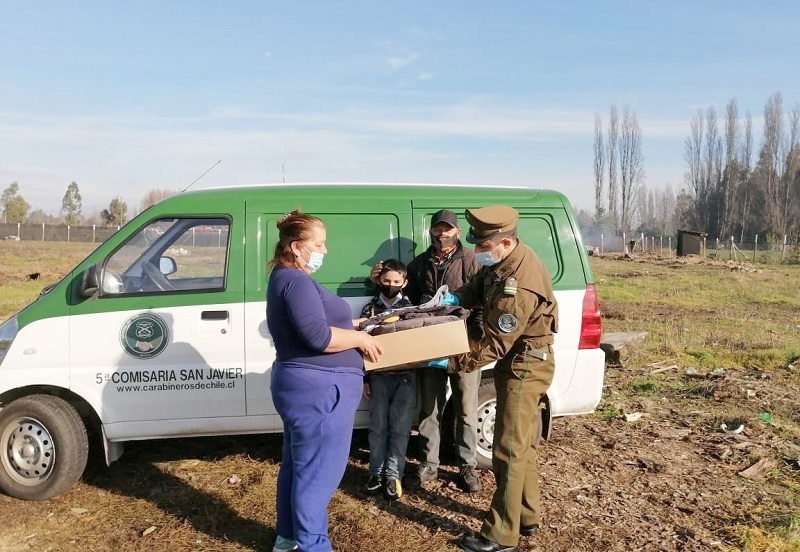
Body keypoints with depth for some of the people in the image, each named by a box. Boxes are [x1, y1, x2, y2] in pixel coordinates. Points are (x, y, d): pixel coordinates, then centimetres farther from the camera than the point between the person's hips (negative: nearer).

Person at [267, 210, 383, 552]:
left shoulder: (285, 278, 15)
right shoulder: (296, 281, -19)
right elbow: (319, 337, -26)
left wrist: (349, 327, 16)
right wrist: (360, 338, -13)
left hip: (302, 384, 11)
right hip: (318, 388, -11)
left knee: (298, 465, 20)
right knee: (319, 471, 0)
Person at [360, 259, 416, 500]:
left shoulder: (411, 307, 2)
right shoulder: (370, 308, 4)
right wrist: (364, 379, 2)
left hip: (405, 377, 0)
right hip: (379, 377, 1)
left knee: (400, 428, 4)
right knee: (378, 426, 8)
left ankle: (393, 474, 15)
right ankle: (377, 472, 21)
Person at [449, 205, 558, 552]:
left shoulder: (518, 287, -32)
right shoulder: (504, 261, -3)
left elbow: (494, 345, -25)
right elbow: (480, 286, 15)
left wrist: (453, 362, -17)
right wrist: (457, 298, -4)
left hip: (524, 366, -10)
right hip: (518, 361, 10)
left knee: (509, 451, -3)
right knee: (521, 444, 19)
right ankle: (528, 517, 35)